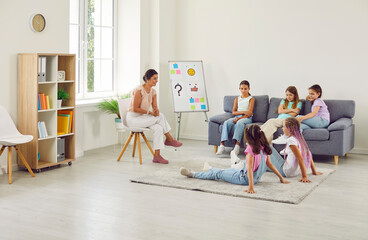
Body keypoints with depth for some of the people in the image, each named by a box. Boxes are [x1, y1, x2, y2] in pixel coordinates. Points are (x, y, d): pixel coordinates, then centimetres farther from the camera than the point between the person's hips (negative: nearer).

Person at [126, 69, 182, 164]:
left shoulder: (153, 92, 6)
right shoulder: (139, 90, -20)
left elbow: (155, 107, 3)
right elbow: (135, 109, -21)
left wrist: (156, 111, -22)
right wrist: (149, 112, -23)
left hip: (143, 118, 8)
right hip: (133, 118, -8)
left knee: (158, 128, -20)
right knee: (160, 116, -23)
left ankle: (157, 156, -18)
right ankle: (170, 139, -6)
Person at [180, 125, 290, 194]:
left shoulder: (251, 148, -24)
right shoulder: (264, 148, -1)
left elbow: (250, 168, -31)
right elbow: (269, 164, 5)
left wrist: (251, 186, -37)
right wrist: (281, 177, 16)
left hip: (245, 178, -8)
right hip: (257, 177, 8)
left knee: (219, 174, 5)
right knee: (231, 170, 29)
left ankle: (193, 174, 16)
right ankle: (210, 169, 53)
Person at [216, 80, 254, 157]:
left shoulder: (251, 99, 7)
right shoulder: (237, 99, 20)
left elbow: (249, 114, -5)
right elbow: (234, 112, 10)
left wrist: (239, 118, -18)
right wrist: (243, 112, -9)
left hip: (247, 118, -4)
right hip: (237, 117, 4)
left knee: (240, 122, -38)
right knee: (226, 122, -27)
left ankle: (237, 146, -50)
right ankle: (222, 145, -38)